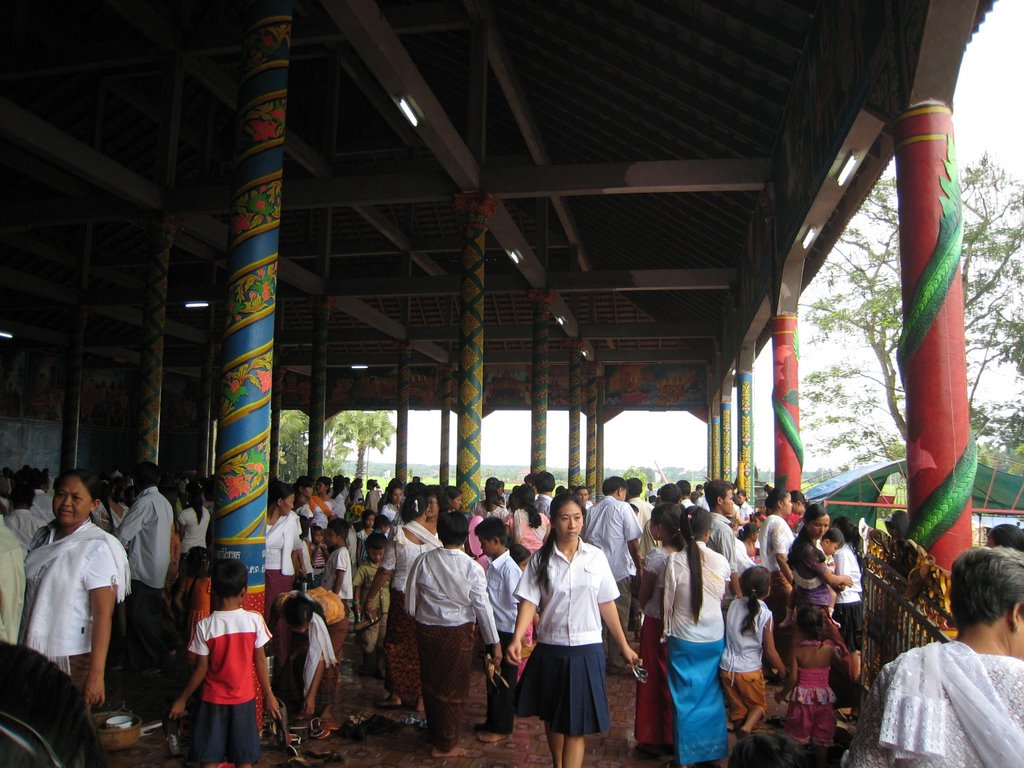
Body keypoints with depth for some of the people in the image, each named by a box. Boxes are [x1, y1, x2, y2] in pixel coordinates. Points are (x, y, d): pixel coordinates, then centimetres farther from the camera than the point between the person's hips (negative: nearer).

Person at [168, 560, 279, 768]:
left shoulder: (205, 626, -15)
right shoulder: (254, 620, -13)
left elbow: (201, 668, -10)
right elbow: (260, 661, -7)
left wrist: (182, 699, 4)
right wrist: (268, 694, 5)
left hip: (213, 700, -1)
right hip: (244, 698, 1)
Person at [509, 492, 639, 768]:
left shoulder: (596, 556, -1)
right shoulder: (540, 559, -2)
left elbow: (607, 603, 4)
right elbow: (529, 601, -9)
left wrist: (624, 646, 6)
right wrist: (517, 638, -23)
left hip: (587, 650, -1)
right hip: (550, 649, 1)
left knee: (577, 724, -1)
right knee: (552, 717, 18)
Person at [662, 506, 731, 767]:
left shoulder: (675, 561, -16)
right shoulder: (721, 562, -8)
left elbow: (668, 602, -7)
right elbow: (723, 599, 6)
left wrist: (667, 630, 7)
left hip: (683, 639, -2)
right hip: (715, 637, 2)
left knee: (685, 698, 10)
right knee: (712, 696, 16)